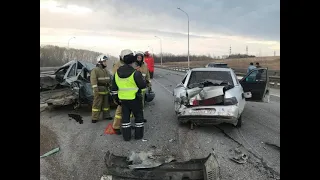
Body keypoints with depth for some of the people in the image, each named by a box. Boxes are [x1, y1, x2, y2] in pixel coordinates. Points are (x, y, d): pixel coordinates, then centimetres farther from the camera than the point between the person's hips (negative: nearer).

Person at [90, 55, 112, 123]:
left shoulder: (106, 71, 17)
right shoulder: (95, 70, -11)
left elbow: (109, 79, 25)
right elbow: (93, 79, -21)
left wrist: (110, 86, 22)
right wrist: (95, 88, -29)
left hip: (106, 90, 8)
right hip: (98, 90, -8)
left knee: (106, 103, 15)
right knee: (97, 104, -5)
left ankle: (106, 115, 26)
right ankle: (94, 118, 2)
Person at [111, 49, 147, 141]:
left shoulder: (117, 72, 1)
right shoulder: (135, 73, -19)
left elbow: (114, 88, 7)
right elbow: (143, 85, -11)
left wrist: (116, 98, 17)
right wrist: (141, 78, 8)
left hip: (123, 99, 5)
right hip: (134, 98, -5)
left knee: (125, 116, 13)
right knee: (138, 116, 12)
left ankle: (126, 136, 18)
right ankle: (138, 134, 20)